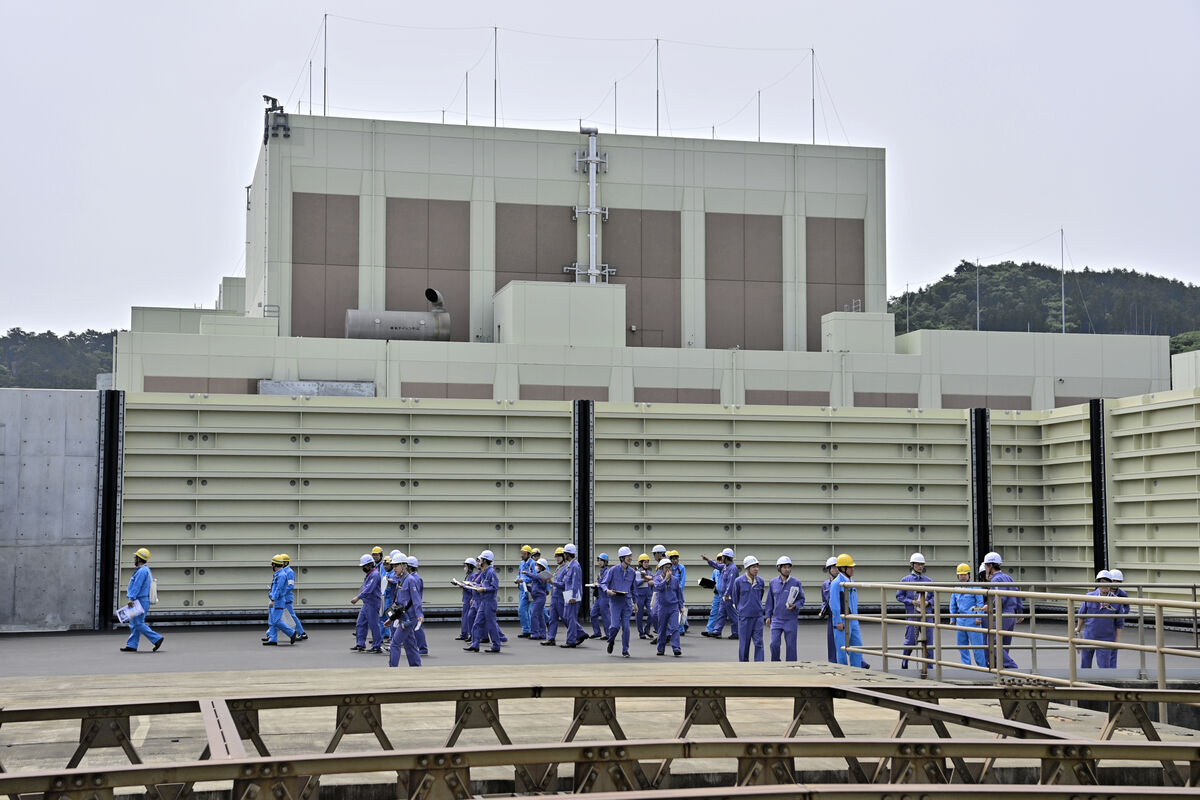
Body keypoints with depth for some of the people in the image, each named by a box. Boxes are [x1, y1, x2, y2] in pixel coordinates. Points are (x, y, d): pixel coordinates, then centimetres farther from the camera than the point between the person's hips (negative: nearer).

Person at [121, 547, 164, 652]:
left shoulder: (142, 571, -15)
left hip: (140, 601, -11)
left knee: (138, 624, -10)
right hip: (141, 601, 11)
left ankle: (157, 638, -10)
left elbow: (137, 586, -22)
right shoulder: (146, 570, 18)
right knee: (134, 624, 11)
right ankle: (131, 645, 12)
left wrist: (131, 599, -24)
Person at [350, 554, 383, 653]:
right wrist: (357, 597, 16)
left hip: (373, 603, -10)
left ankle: (377, 646, 0)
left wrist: (358, 597, -25)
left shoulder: (375, 574, -15)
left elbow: (369, 589, -24)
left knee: (374, 625, -6)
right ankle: (360, 644, 15)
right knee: (360, 623, 10)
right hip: (367, 603, 10)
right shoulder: (368, 574, 16)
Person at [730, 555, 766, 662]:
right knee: (744, 642, 4)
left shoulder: (760, 581, 3)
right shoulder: (739, 581, -5)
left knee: (758, 642, -3)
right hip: (744, 617, -2)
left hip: (758, 616, 2)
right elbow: (735, 599, 8)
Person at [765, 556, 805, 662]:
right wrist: (768, 616, 11)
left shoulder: (796, 583, -1)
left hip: (791, 620, -1)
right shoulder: (773, 582, 6)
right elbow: (770, 600, 14)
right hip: (777, 619, 2)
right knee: (774, 644, -8)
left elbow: (802, 599, 3)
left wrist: (795, 606, -17)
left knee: (791, 646, 2)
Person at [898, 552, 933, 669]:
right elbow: (899, 596, 3)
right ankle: (904, 665, 10)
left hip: (926, 615, 2)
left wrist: (928, 602, -7)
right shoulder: (905, 580, 5)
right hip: (911, 615, -2)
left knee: (927, 641, 2)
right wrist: (912, 602, -10)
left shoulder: (928, 580, 11)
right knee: (910, 641, -3)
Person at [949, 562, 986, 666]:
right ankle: (966, 665, 15)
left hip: (972, 619, -6)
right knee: (962, 644, 8)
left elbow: (980, 603, -5)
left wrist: (979, 618, -12)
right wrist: (952, 619, 15)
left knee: (976, 644, -6)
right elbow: (953, 605, 21)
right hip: (960, 619, 6)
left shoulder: (975, 587, -3)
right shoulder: (956, 589, 14)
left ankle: (982, 666, -1)